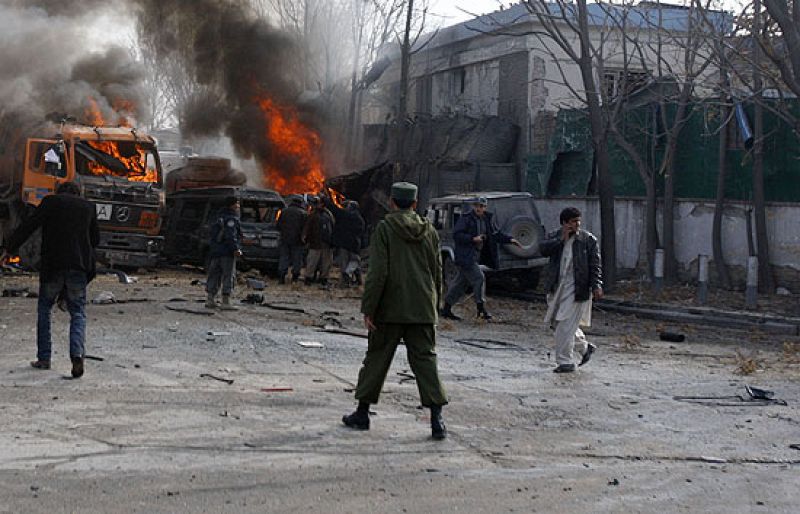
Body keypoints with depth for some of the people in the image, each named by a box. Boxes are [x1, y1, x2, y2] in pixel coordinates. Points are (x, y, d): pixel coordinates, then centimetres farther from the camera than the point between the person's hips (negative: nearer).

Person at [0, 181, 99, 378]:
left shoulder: (50, 201, 3)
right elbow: (95, 239, 17)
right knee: (78, 312, 6)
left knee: (44, 309, 15)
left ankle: (43, 358, 13)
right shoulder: (88, 207, 11)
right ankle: (77, 354, -16)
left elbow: (28, 226, -3)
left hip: (52, 265, -1)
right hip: (79, 266, 1)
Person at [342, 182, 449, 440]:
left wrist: (368, 308, -9)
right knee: (425, 359, 3)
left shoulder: (385, 228, -7)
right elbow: (437, 272, 11)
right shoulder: (429, 231, 6)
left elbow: (377, 272, -13)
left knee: (377, 358, 10)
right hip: (422, 311, 3)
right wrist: (433, 304, 21)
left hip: (390, 310, -3)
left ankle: (362, 413, 19)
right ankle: (436, 419, -6)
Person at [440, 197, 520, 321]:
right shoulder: (466, 219, -11)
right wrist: (473, 239, -23)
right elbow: (456, 234, -15)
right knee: (478, 278, -13)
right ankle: (481, 309, -7)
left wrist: (509, 239, 3)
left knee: (461, 282, 11)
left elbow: (496, 234, 17)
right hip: (465, 256, -8)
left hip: (475, 257, 8)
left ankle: (446, 309, 19)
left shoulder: (487, 220, 11)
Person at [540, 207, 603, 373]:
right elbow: (543, 249, -11)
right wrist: (561, 239, -16)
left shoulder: (588, 239, -2)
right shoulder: (555, 236, 8)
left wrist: (596, 285, -14)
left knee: (565, 325, -9)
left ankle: (565, 362, 0)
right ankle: (584, 347, 33)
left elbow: (595, 265, -5)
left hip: (577, 289, -5)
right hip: (557, 287, 5)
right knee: (557, 323, 13)